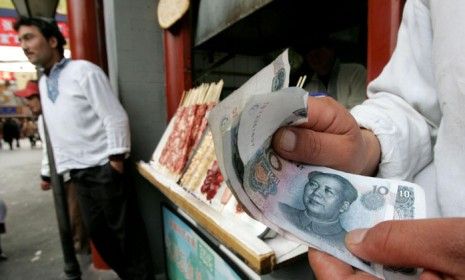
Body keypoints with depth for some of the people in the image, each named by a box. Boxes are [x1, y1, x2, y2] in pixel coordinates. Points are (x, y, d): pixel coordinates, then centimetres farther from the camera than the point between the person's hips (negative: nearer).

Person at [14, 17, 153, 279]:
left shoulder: (84, 71, -8)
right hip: (78, 172, 8)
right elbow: (56, 131, 20)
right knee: (97, 230, 14)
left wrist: (116, 160, -15)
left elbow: (116, 117, -13)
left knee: (124, 230, 1)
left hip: (102, 168, -8)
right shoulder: (43, 83, 15)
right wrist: (57, 168, 18)